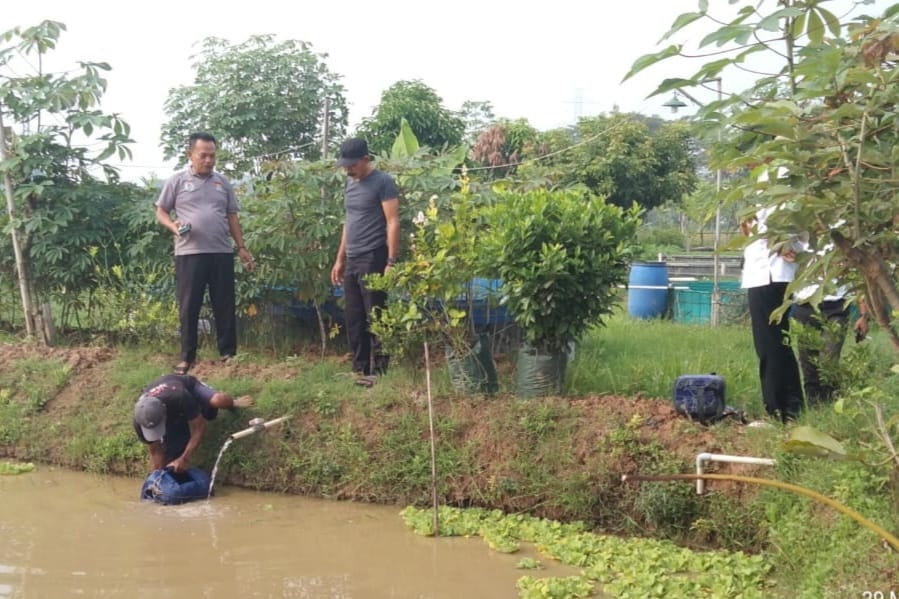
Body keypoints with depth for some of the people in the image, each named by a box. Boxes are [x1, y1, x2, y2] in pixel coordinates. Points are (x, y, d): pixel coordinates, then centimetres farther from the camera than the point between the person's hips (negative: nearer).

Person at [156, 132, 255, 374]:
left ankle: (228, 353, 15)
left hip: (222, 253, 3)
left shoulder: (222, 183, 12)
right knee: (189, 306, 3)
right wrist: (173, 226, -14)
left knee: (225, 305, 6)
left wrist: (241, 247, 10)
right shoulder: (177, 181, 3)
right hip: (189, 253, -3)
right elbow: (161, 212, 7)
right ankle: (187, 357, 11)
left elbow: (232, 217, 15)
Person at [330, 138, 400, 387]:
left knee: (374, 319, -4)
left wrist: (391, 261, -18)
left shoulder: (382, 182, -9)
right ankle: (360, 369, 17)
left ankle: (379, 371, 3)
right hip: (352, 261, 8)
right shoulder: (350, 183, 15)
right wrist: (340, 259, 19)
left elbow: (393, 223, -13)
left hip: (373, 259, -8)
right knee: (353, 319, 9)